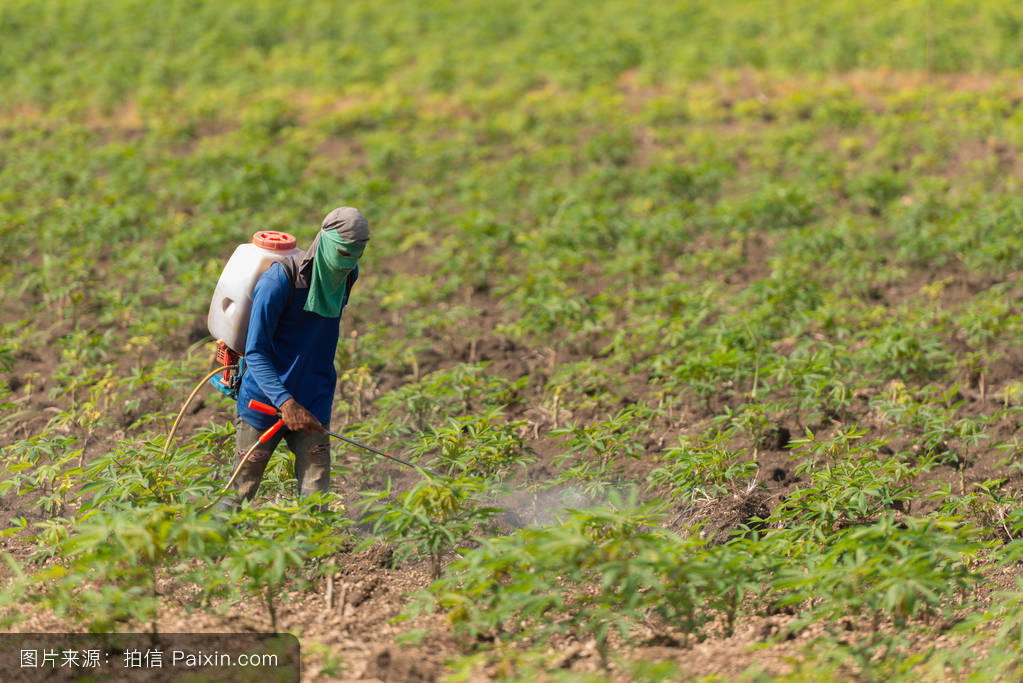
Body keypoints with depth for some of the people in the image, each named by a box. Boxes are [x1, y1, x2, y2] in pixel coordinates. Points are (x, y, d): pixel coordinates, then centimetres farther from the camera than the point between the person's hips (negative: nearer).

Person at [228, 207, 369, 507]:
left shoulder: (348, 276, 1)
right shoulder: (280, 279, -18)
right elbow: (255, 352, -18)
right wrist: (285, 402, -30)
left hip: (313, 404, 4)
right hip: (264, 403, -4)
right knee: (238, 497, 4)